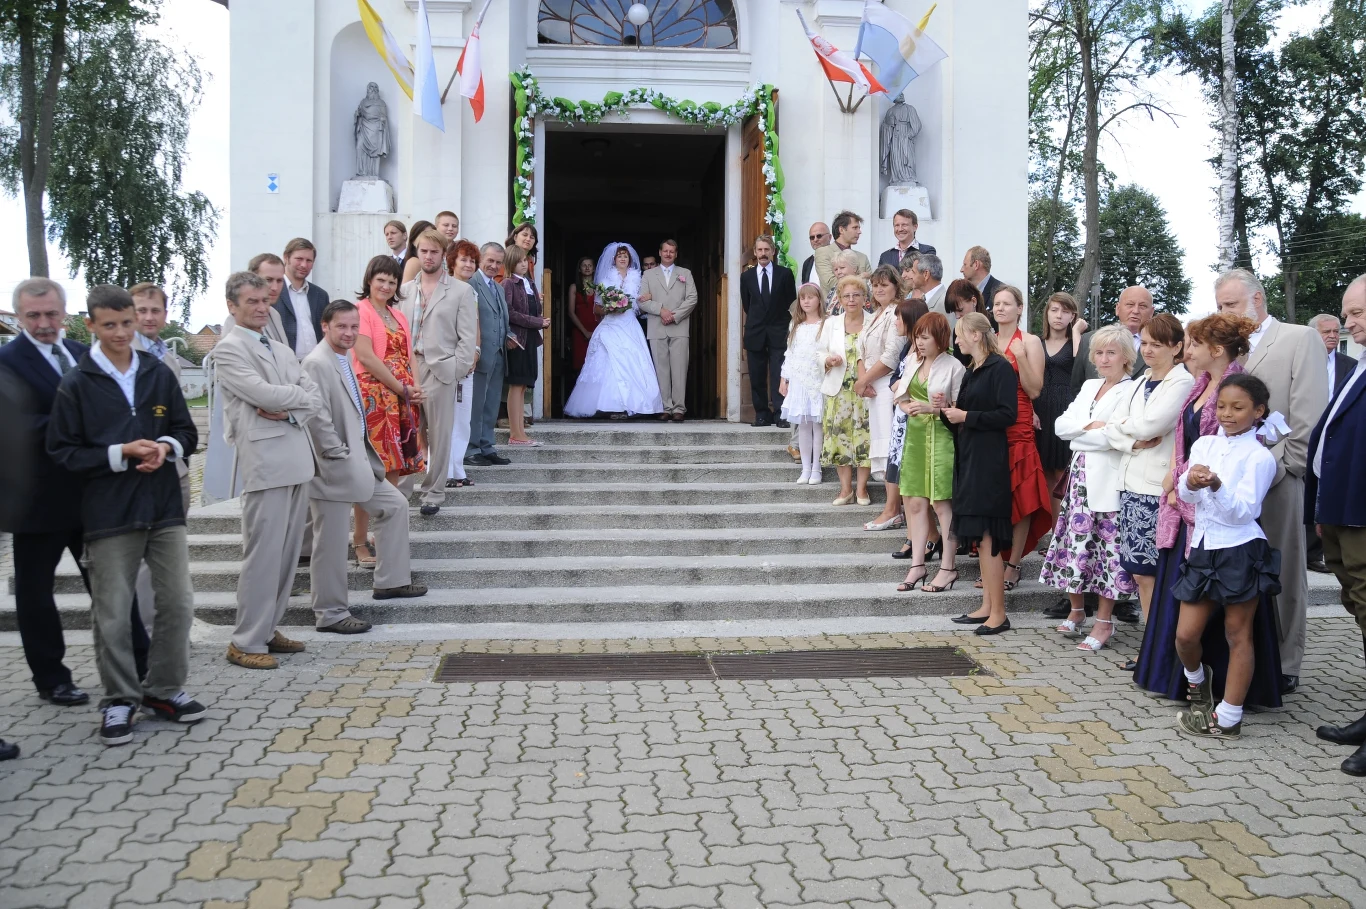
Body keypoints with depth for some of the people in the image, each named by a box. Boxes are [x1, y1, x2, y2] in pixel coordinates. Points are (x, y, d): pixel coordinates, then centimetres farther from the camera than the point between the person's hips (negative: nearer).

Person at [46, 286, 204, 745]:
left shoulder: (160, 375, 6)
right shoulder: (76, 384, -3)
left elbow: (187, 432, 12)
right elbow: (63, 452, -4)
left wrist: (166, 446, -10)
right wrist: (121, 453, -16)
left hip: (163, 508, 3)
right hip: (109, 515, -3)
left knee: (178, 603, 6)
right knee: (112, 615, 2)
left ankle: (164, 690, 23)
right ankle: (119, 699, 18)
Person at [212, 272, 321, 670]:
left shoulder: (280, 350, 20)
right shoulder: (229, 349, -2)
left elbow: (313, 397, 11)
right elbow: (262, 392, -16)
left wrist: (289, 411, -8)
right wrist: (299, 394, 1)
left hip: (297, 458, 7)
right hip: (265, 461, -7)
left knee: (288, 552, 10)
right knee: (263, 554, -6)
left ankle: (268, 628, 20)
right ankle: (246, 642, 2)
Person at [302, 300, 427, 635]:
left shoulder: (344, 358, 13)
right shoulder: (316, 363, -17)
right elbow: (318, 419, -23)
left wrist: (360, 458, 15)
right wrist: (341, 457, -18)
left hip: (357, 462, 10)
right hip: (334, 469, -10)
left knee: (395, 505, 18)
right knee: (331, 543, -1)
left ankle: (390, 580, 29)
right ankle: (331, 614, 11)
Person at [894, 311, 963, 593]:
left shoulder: (953, 367, -9)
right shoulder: (913, 361, 10)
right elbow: (902, 398, 15)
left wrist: (932, 409, -19)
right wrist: (909, 407, -6)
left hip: (941, 438, -6)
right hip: (915, 435, 6)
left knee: (941, 504, -2)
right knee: (915, 503, 8)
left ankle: (948, 568, 7)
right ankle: (917, 564, 15)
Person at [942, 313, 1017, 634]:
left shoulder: (1000, 368, -9)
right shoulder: (971, 371, 17)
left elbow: (1008, 414, -17)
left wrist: (966, 416, -14)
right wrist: (946, 408, 3)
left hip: (989, 460, -9)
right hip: (968, 458, 9)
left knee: (987, 537, -9)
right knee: (979, 538, 10)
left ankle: (998, 614, -4)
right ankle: (987, 607, 16)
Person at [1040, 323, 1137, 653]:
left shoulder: (1131, 392, -7)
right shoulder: (1089, 386, 16)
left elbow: (1112, 437, -18)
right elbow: (1060, 425, 6)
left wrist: (1076, 433, -6)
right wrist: (1091, 425, -9)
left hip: (1108, 480, -6)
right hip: (1081, 474, 6)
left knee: (1107, 547, 1)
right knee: (1075, 542, 9)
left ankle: (1104, 622, 11)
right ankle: (1076, 611, 26)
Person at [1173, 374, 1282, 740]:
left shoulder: (1259, 457, -6)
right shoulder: (1204, 444, 8)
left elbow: (1243, 511, -14)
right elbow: (1184, 494, -3)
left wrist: (1216, 486, -30)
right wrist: (1190, 482, -25)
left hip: (1241, 552, -4)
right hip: (1202, 548, 4)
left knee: (1238, 635, 5)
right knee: (1185, 634, 4)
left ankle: (1228, 719, 12)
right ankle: (1197, 678, 36)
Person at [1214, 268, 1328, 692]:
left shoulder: (1301, 339, 2)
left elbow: (1310, 414, -6)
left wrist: (1281, 467, -12)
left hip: (1280, 479, -4)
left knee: (1284, 573, 3)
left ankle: (1285, 666, 12)